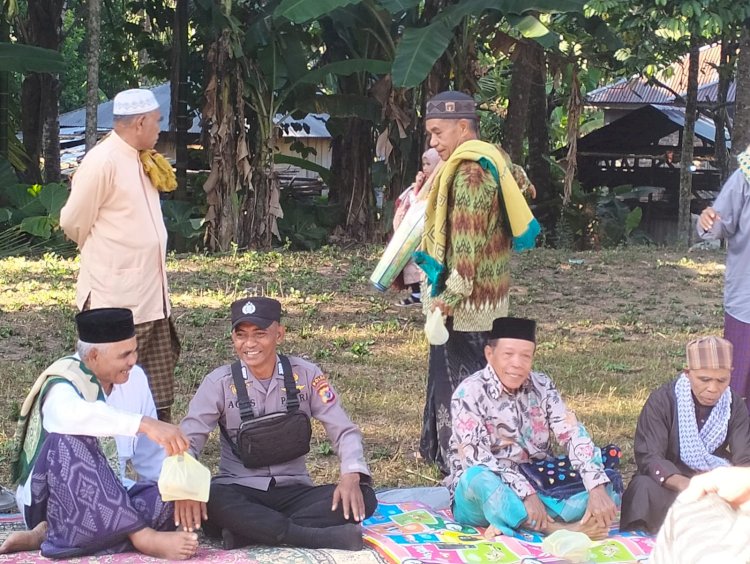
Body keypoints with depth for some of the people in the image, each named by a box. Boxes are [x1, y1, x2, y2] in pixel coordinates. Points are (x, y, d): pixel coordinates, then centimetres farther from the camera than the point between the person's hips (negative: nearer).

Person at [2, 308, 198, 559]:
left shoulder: (133, 379, 4)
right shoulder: (63, 386, -17)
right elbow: (73, 413, -44)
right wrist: (143, 423, -56)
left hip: (106, 498, 6)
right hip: (48, 497, -6)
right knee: (68, 442, -35)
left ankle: (51, 533, -22)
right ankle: (142, 536, -36)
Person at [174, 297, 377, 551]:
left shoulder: (305, 375, -1)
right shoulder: (220, 382, -3)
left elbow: (344, 431, -1)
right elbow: (188, 438, -8)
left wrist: (351, 475, -22)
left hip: (294, 491, 2)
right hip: (238, 492, -2)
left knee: (363, 497, -24)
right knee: (209, 499, -36)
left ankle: (248, 531, -29)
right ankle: (322, 536, -34)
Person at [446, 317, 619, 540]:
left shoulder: (542, 386, 2)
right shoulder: (470, 392, -12)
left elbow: (573, 435, -9)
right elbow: (475, 457, -22)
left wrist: (597, 488, -26)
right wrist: (525, 493, -32)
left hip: (538, 485, 5)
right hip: (480, 493, -5)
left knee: (607, 488, -15)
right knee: (480, 477, -39)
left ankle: (511, 522, -31)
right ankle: (562, 530, -34)